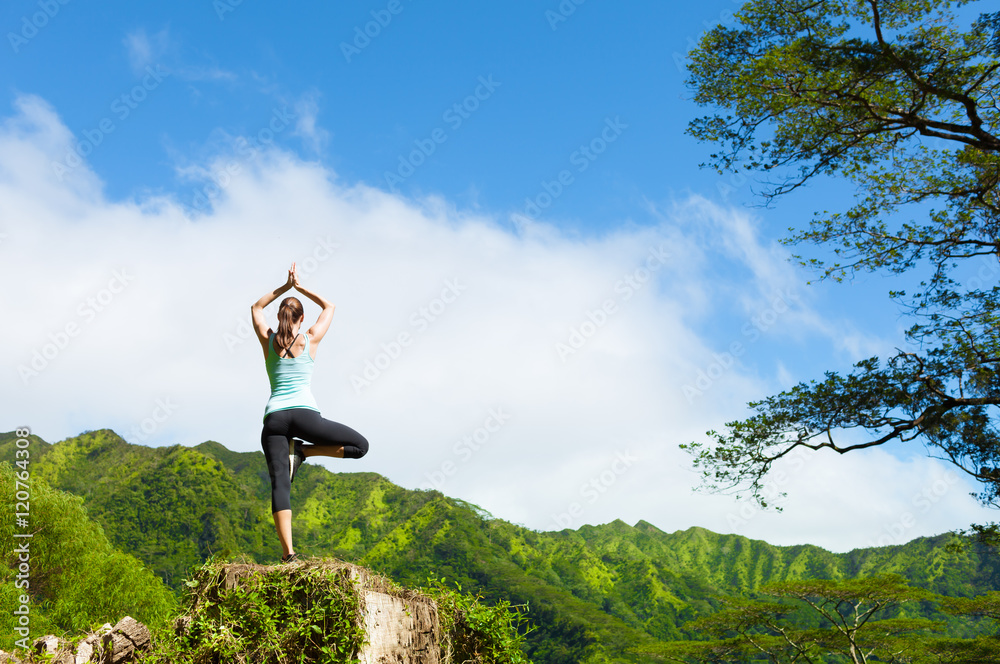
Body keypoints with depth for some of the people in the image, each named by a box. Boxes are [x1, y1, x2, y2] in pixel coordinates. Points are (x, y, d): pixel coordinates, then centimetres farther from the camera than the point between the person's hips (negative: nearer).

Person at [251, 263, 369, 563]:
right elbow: (329, 306, 25)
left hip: (273, 418, 3)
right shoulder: (310, 339, 9)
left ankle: (288, 550, -22)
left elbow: (256, 307, 33)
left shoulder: (267, 339, 13)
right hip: (304, 413, -2)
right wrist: (299, 286, 26)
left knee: (280, 483, -7)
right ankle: (302, 451, -3)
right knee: (360, 445, 10)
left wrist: (284, 287, 28)